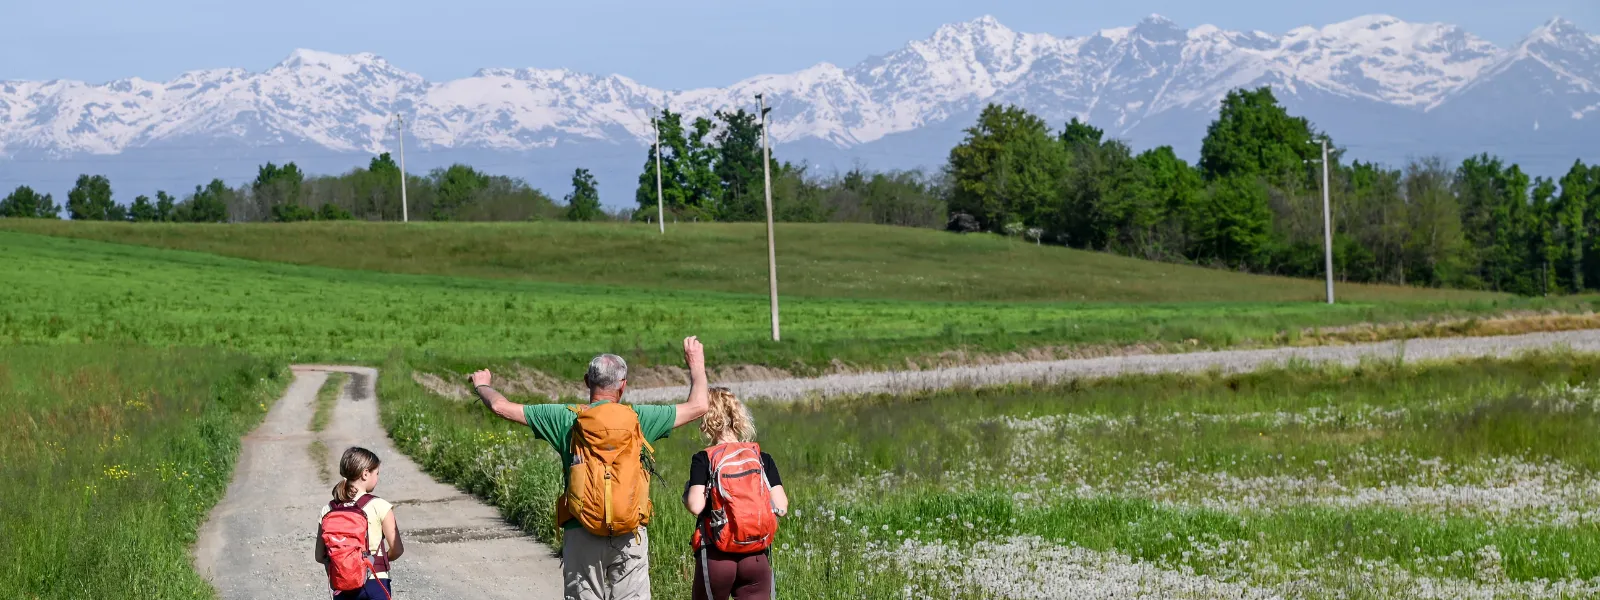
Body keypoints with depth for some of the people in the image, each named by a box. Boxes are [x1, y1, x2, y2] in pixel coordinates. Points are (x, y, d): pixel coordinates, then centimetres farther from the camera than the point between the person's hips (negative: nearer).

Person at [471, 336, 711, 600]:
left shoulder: (568, 418, 1)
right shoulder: (639, 418, 1)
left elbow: (502, 407, 6)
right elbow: (697, 406, 9)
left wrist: (482, 386, 28)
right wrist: (696, 365, 25)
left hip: (581, 535, 0)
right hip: (630, 536, 0)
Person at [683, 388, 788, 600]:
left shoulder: (703, 460, -5)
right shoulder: (762, 458, 3)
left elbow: (695, 505, -15)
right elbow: (781, 507, 0)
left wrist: (686, 494, 6)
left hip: (716, 556, -2)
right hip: (757, 557, 2)